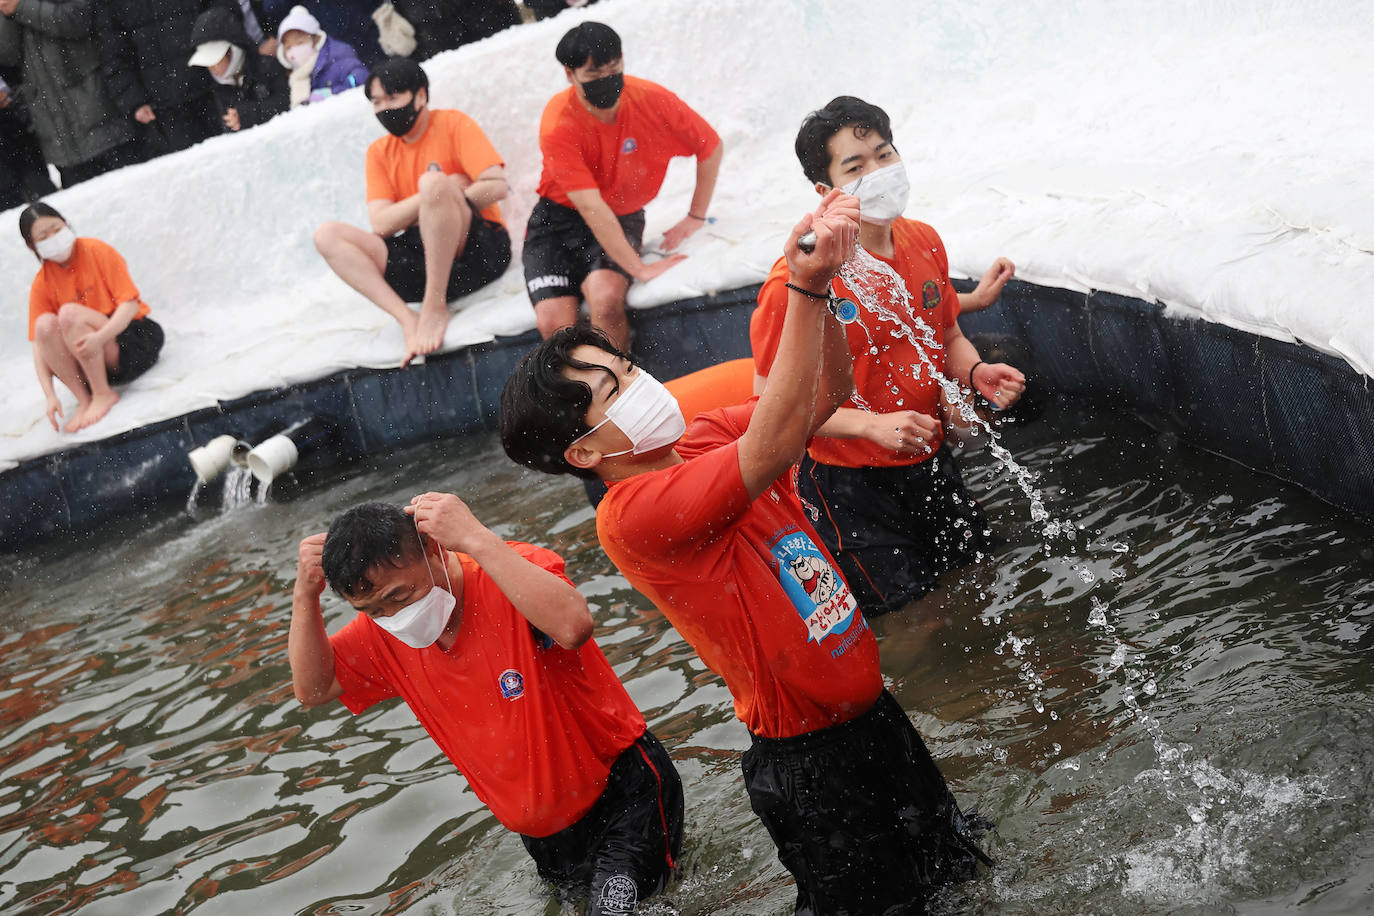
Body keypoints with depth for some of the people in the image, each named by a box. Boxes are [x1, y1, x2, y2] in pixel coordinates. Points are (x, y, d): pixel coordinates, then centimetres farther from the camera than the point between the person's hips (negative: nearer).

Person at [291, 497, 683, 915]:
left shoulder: (514, 575, -24)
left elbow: (573, 626, -45)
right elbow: (313, 688, 2)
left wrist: (475, 538, -44)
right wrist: (305, 597, -13)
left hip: (625, 788, -6)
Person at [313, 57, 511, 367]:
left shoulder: (453, 124, 3)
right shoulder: (379, 152, 15)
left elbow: (498, 187, -10)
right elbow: (381, 224, 1)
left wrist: (444, 195, -9)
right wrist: (433, 196, -9)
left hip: (480, 248, -5)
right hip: (422, 256, 6)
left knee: (433, 184, -32)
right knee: (327, 235, -9)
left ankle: (434, 307, -26)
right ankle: (408, 319, -29)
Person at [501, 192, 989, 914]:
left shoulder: (708, 441, 0)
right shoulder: (631, 515, -25)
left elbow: (826, 390, -3)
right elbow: (773, 449, -37)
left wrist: (816, 278, -21)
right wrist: (806, 286, -40)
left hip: (871, 713, 8)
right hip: (809, 764, -8)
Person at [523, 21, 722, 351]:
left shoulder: (653, 100, -13)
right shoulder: (558, 124, -21)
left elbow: (710, 147, 5)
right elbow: (591, 207, -25)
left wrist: (696, 217, 4)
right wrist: (638, 268, -29)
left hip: (622, 218, 1)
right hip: (559, 220, -1)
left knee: (606, 297, -32)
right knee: (554, 322, -25)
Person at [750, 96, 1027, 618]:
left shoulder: (925, 242, -2)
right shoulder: (797, 280, -24)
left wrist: (977, 373, -10)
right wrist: (872, 425, -29)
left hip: (928, 460, 7)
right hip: (849, 479, -7)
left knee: (974, 564, 23)